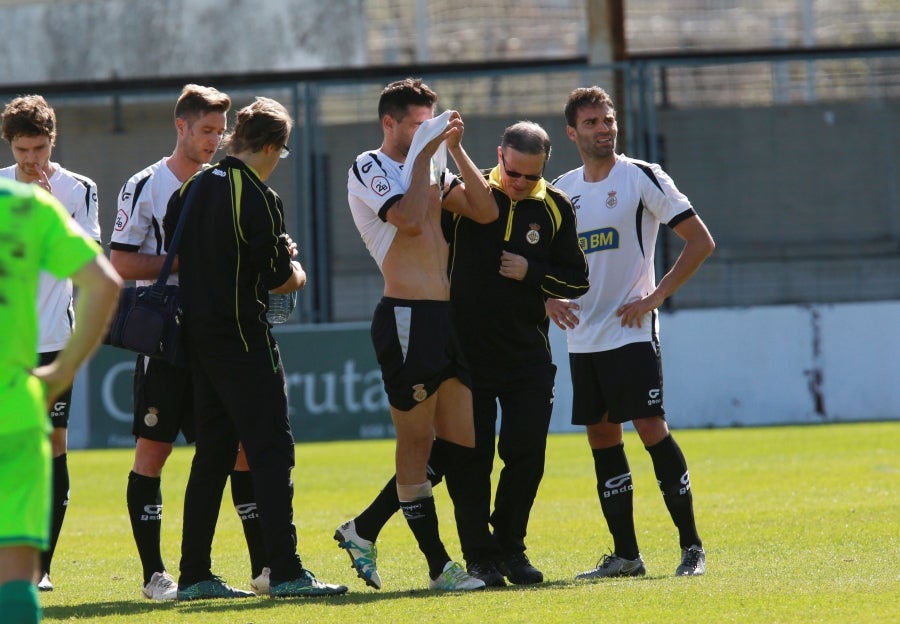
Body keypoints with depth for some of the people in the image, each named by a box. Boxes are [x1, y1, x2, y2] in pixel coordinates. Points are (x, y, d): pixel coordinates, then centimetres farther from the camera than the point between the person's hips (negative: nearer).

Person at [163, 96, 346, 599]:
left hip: (199, 332, 8)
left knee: (214, 453, 12)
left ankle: (195, 574, 12)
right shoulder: (257, 198, -13)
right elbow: (279, 279, -10)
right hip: (243, 339, -8)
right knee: (272, 449, -7)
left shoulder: (192, 190, 10)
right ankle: (286, 572, -13)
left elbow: (173, 256, 17)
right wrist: (298, 271, 12)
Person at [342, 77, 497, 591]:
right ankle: (438, 564, 1)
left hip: (445, 317, 8)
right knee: (417, 442, -3)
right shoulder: (370, 168, -3)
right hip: (407, 317, -8)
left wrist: (455, 150, 3)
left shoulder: (433, 168, 20)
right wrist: (424, 155, -10)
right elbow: (409, 220, -19)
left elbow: (485, 211, 9)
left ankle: (362, 531, 16)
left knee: (460, 443, 7)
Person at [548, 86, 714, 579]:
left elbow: (700, 241, -6)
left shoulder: (642, 177, -5)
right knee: (602, 438, 5)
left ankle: (691, 546, -7)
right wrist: (549, 298, 2)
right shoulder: (562, 190, 11)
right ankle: (625, 554, 10)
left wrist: (656, 296, -11)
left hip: (632, 331, -6)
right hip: (583, 336, 6)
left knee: (651, 429, -12)